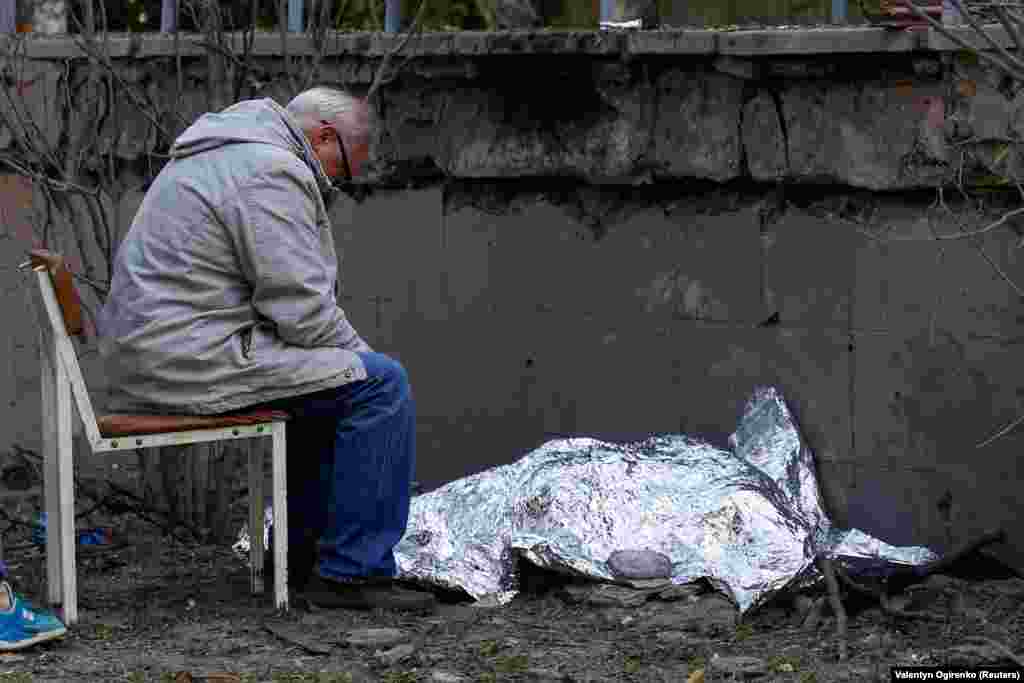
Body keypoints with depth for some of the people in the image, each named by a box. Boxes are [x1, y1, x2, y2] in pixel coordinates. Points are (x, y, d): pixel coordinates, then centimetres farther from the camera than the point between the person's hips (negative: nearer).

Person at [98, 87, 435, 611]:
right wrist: (361, 356, -1)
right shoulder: (272, 173, -13)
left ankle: (302, 550, 28)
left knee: (331, 381, 27)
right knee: (380, 385, -12)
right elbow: (301, 308, -17)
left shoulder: (227, 154, 22)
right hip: (196, 357, -11)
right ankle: (352, 572, -11)